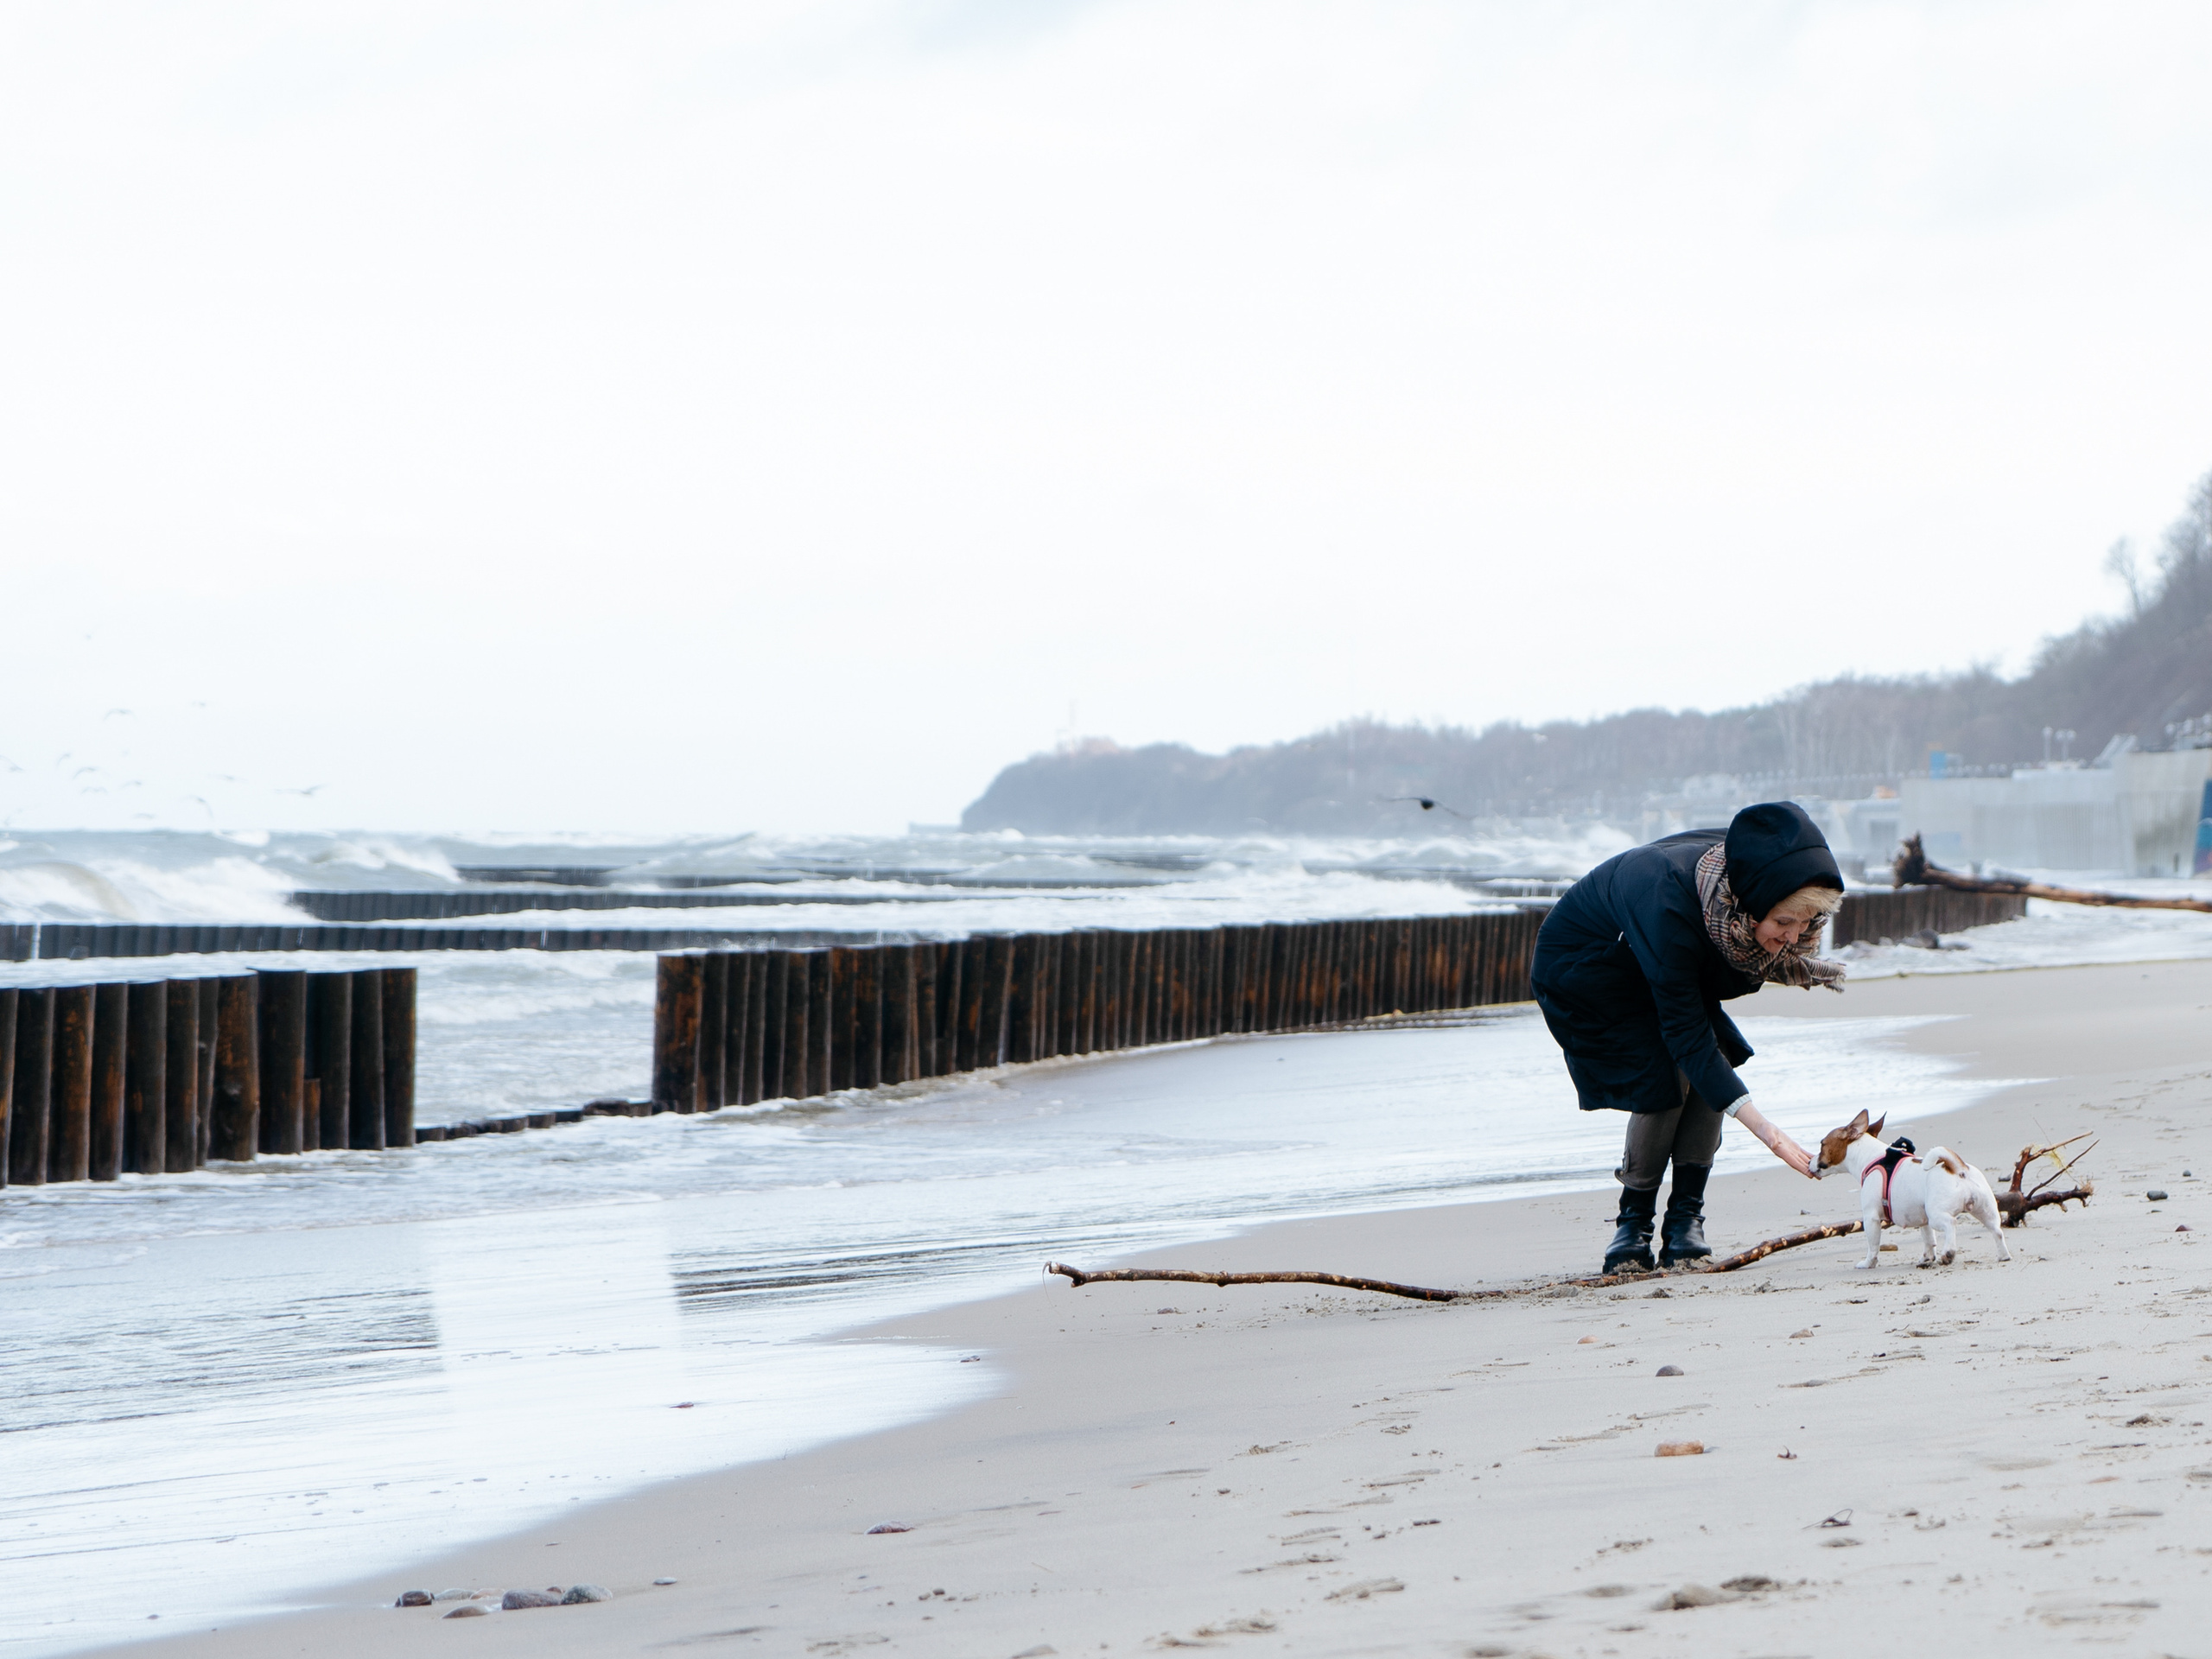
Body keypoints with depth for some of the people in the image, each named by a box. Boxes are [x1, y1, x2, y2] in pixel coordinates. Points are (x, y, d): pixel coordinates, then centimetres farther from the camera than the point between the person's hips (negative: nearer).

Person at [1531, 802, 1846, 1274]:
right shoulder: (1671, 907, -43)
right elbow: (1686, 1034, -39)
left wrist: (1797, 968, -18)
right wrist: (1766, 1130, -44)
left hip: (1661, 965, 7)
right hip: (1582, 967, -7)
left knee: (1717, 1064, -12)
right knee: (1663, 1077, -19)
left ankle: (1685, 1219, -5)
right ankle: (1633, 1222, -1)